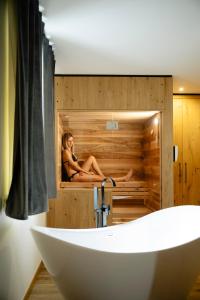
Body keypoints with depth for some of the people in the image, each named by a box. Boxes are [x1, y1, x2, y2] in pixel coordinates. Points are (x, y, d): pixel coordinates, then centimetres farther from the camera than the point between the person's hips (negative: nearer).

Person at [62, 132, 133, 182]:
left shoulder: (70, 151, 18)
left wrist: (86, 171, 3)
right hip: (74, 177, -9)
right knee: (99, 178, -12)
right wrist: (86, 171, -5)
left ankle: (103, 177, -4)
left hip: (78, 173, 9)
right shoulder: (66, 151, -10)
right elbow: (74, 165, -13)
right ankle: (123, 179, -5)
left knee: (92, 158, 0)